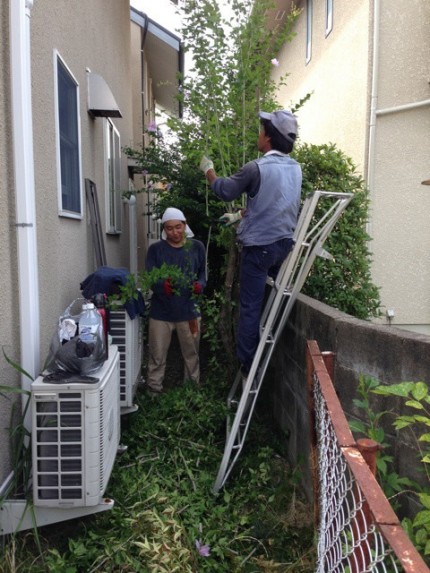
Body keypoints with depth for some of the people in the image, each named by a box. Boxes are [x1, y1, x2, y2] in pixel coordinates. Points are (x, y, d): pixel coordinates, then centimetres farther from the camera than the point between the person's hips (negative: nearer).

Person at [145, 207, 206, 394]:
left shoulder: (197, 247, 2)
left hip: (189, 310, 2)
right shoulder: (155, 249, -3)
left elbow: (203, 274, 7)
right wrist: (163, 285, -32)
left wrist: (200, 285, -16)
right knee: (157, 356, 7)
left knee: (192, 354, 14)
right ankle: (154, 391, 23)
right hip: (161, 312, -1)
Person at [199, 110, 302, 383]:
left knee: (251, 308, 2)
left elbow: (225, 191, -3)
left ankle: (249, 369, 9)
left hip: (259, 246, -7)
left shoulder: (257, 168, -16)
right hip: (285, 243, 7)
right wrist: (240, 215, 25)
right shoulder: (295, 168, 7)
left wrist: (208, 170, 16)